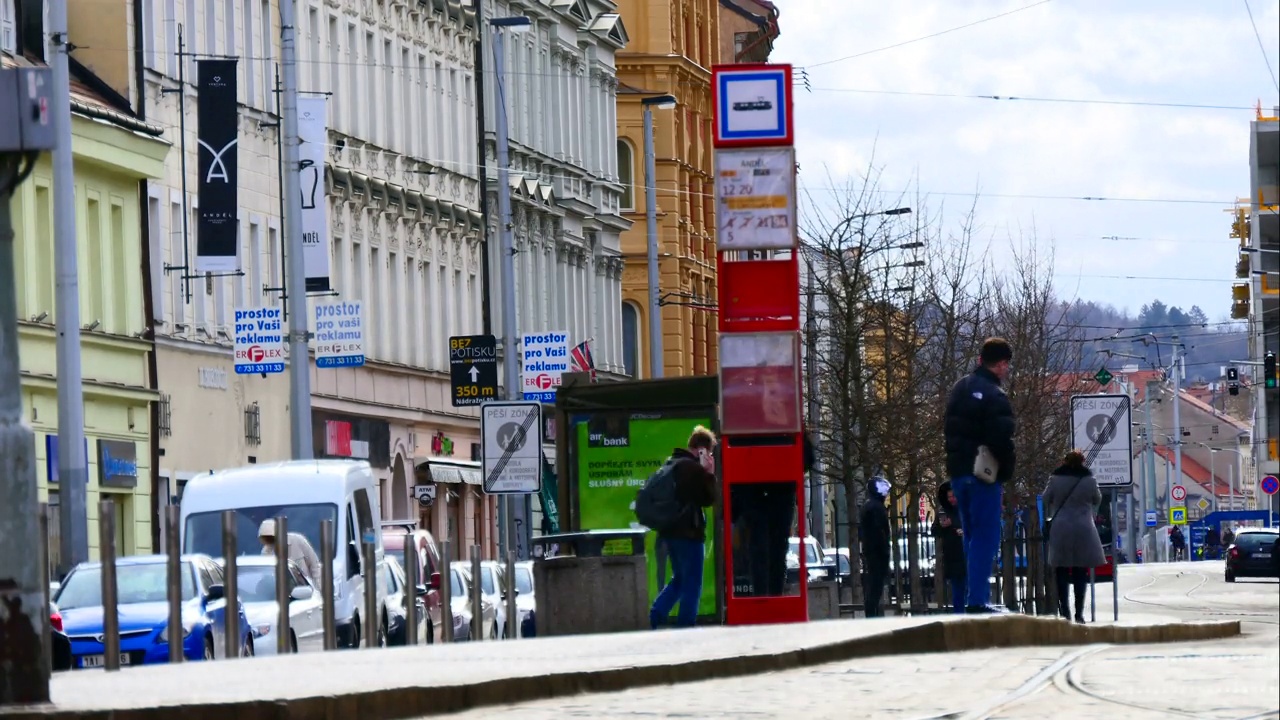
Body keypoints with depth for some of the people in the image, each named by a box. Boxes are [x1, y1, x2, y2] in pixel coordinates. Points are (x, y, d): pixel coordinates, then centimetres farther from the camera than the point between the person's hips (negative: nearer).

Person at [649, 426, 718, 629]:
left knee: (679, 579, 20)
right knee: (692, 584, -1)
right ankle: (684, 627, -2)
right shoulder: (694, 468, -16)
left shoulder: (671, 464, 12)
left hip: (669, 531, 9)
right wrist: (710, 474, -3)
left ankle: (654, 619, 10)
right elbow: (709, 499, -10)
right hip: (689, 533, -9)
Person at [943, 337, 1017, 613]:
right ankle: (977, 599, -11)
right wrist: (1005, 473, -5)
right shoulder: (995, 396, -16)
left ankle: (975, 596, 18)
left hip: (958, 470, 8)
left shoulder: (960, 389, 12)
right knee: (986, 538, -6)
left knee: (973, 537, 16)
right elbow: (1002, 440, -20)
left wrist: (956, 458, 17)